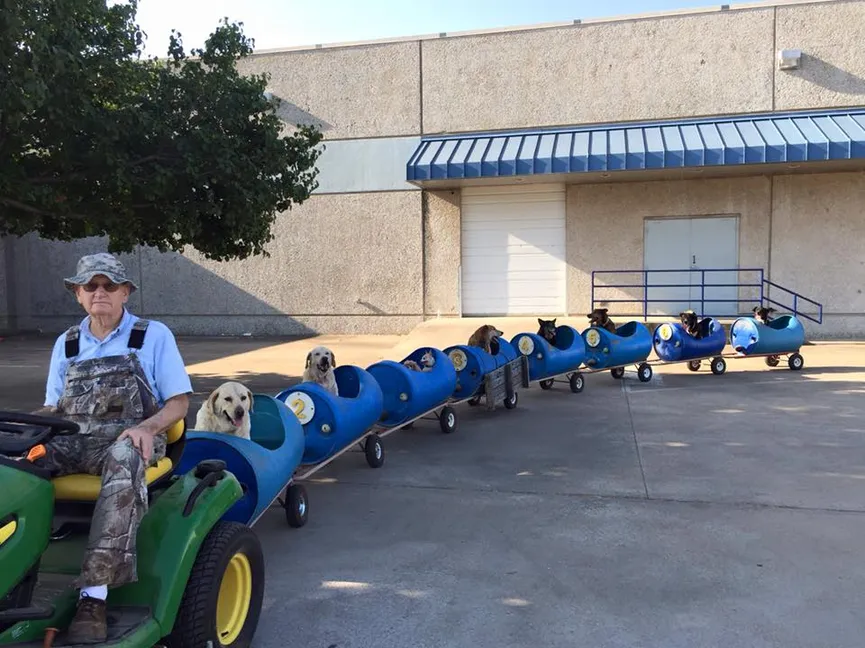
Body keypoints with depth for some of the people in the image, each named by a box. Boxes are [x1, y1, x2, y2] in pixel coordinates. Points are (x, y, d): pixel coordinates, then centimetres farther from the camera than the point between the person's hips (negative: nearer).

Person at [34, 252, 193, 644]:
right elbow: (52, 407, 20)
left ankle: (93, 595, -42)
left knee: (122, 462, -40)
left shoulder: (154, 336, 7)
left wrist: (146, 427, -17)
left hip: (127, 438, -4)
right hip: (71, 438, 4)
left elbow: (178, 404, 3)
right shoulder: (66, 343, 19)